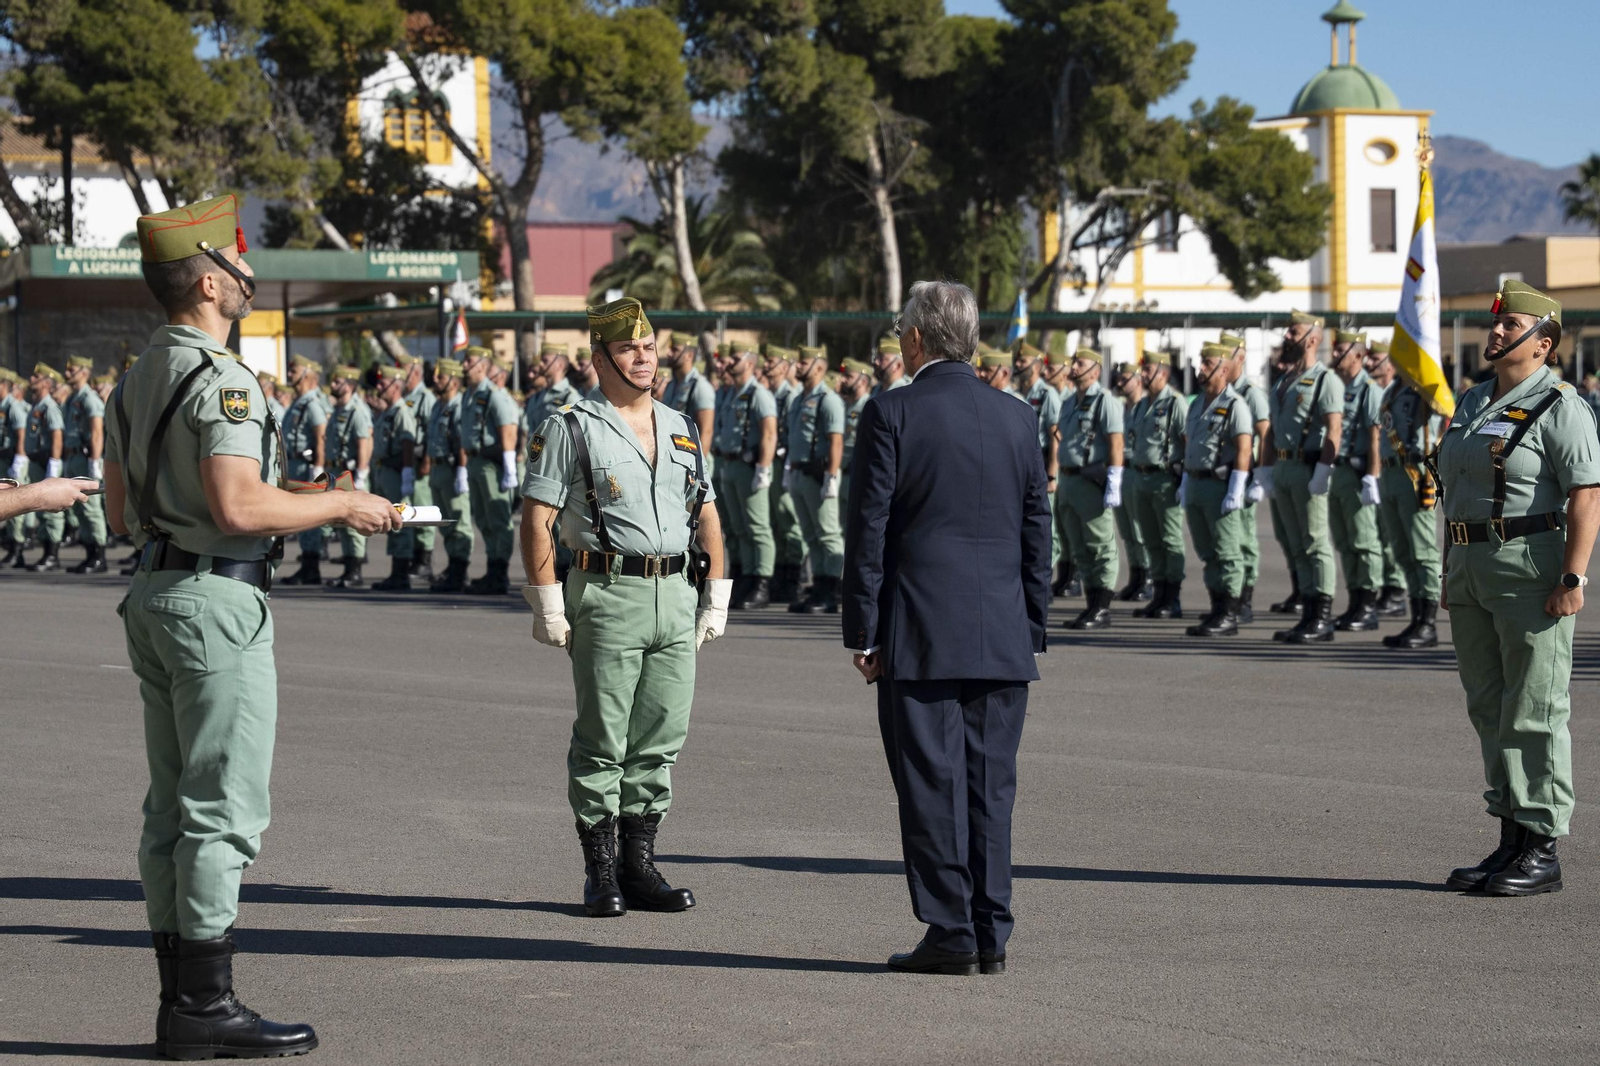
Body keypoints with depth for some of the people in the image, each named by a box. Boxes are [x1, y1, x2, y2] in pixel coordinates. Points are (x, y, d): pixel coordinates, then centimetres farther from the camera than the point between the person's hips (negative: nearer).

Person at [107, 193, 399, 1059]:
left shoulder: (136, 379, 14)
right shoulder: (220, 378, -15)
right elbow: (239, 506, -25)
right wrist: (339, 506, -10)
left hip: (154, 591, 10)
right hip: (217, 600, -10)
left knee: (173, 808, 10)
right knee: (223, 810, -6)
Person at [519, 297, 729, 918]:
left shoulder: (682, 431, 16)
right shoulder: (570, 430, -1)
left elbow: (707, 517, 19)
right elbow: (536, 521, -5)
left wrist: (715, 598, 11)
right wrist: (548, 606, -11)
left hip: (678, 596, 5)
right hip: (608, 595, -5)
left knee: (660, 740, 7)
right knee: (601, 742, -1)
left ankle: (640, 867, 15)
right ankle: (600, 875, 6)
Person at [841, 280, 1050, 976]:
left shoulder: (891, 413, -6)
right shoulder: (1017, 418, 8)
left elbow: (869, 530, -7)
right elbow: (1037, 533, 10)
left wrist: (862, 632, -2)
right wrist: (1032, 630, 15)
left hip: (920, 635, -4)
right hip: (1003, 640, 4)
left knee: (933, 785, 1)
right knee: (991, 785, 8)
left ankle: (951, 933, 1)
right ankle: (991, 936, 10)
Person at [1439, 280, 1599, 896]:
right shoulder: (1473, 402, 16)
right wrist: (1452, 574, 18)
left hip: (1533, 569, -8)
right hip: (1474, 569, 8)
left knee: (1534, 712, -5)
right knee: (1491, 711, 11)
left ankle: (1543, 851, 0)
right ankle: (1511, 839, 18)